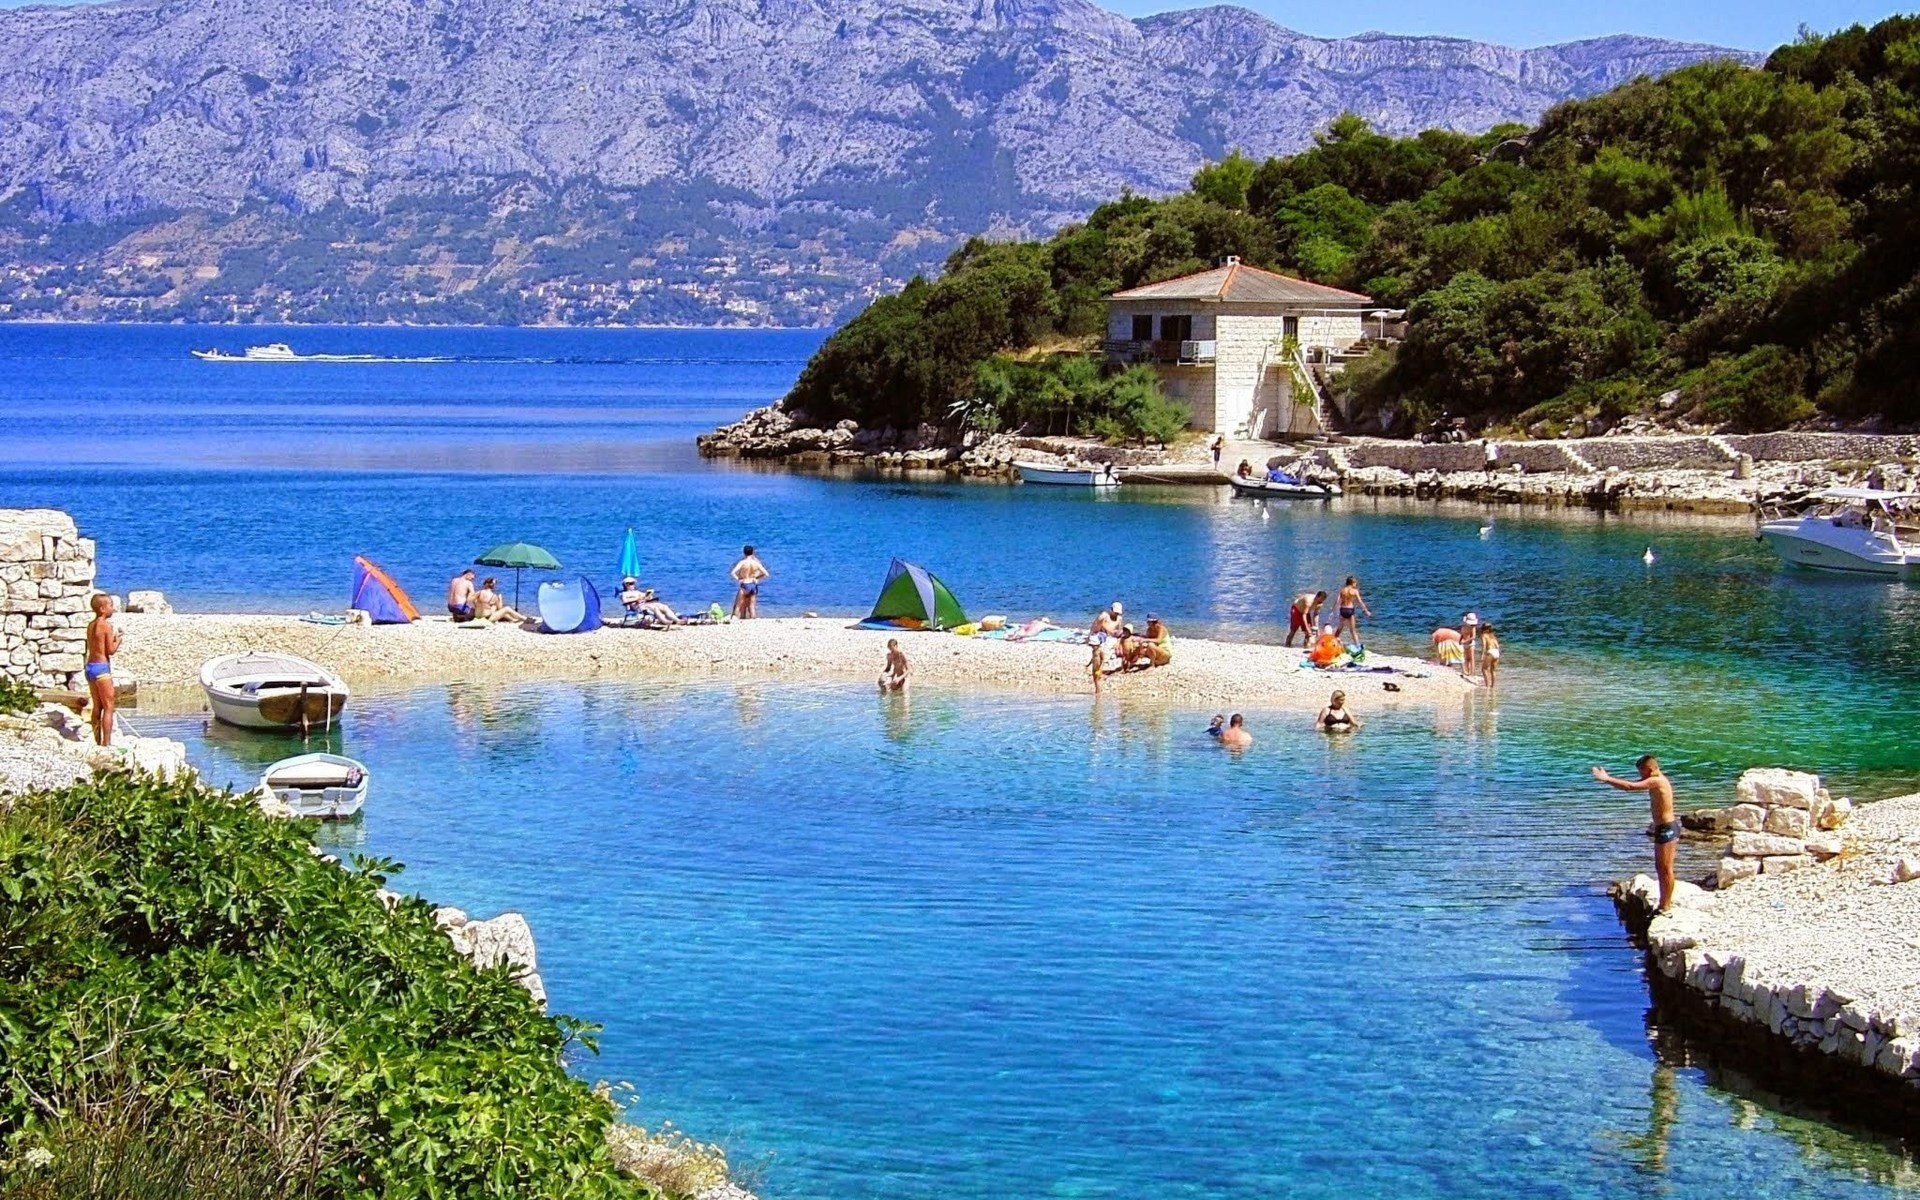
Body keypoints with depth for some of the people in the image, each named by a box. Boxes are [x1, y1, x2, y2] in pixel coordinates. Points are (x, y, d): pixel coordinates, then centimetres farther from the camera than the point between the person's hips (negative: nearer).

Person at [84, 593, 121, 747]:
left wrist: (113, 638, 16)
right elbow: (111, 650, -14)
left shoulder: (90, 625, 12)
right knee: (108, 707, -4)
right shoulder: (106, 625, -12)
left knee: (97, 707, 14)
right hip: (102, 667, -8)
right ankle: (107, 743, -7)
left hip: (90, 666, 8)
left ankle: (98, 742, 16)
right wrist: (118, 639, 3)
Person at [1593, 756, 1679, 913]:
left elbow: (1630, 786, -27)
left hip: (1666, 829, -10)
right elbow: (1632, 784, 11)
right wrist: (1609, 779, 0)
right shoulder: (1657, 781, 11)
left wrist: (1607, 779, -24)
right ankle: (1665, 903, 25)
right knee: (1660, 867, 17)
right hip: (1664, 827, 10)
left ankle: (1666, 906, 4)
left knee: (1666, 869, -2)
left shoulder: (1656, 781, -19)